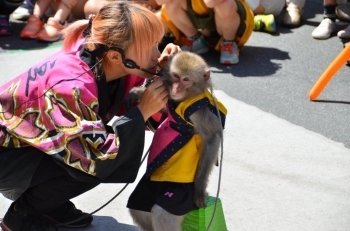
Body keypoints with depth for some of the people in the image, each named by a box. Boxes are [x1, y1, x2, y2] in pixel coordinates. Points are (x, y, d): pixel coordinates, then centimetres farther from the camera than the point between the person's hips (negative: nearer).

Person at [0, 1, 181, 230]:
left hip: (33, 145, 8)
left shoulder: (103, 63, -13)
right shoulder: (70, 86, -35)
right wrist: (143, 111, -29)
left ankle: (48, 205, 10)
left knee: (124, 150, -6)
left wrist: (159, 71, -16)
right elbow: (95, 159, -35)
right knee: (91, 165, -25)